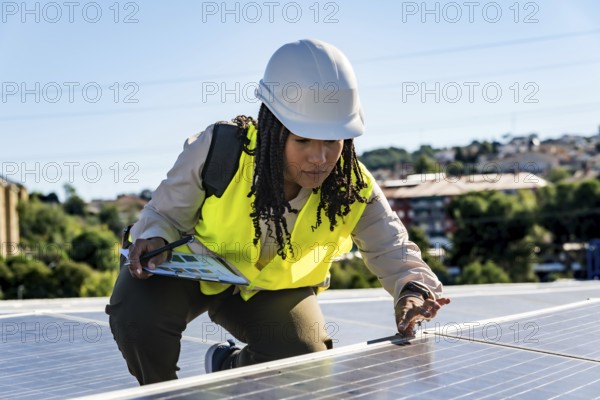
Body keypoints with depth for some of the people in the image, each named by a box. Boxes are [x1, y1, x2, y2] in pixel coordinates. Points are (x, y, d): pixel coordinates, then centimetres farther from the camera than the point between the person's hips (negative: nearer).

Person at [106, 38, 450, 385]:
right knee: (138, 315, -31)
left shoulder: (352, 189, -24)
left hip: (274, 289, 3)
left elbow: (392, 248, -17)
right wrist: (155, 238, -40)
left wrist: (413, 288, -40)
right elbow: (165, 213, -16)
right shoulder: (218, 149, -31)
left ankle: (229, 366, 18)